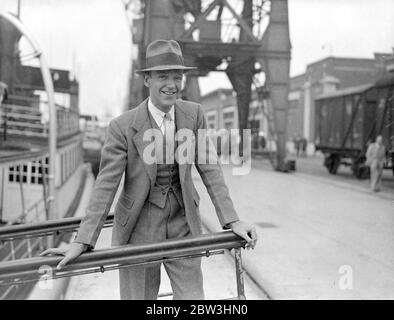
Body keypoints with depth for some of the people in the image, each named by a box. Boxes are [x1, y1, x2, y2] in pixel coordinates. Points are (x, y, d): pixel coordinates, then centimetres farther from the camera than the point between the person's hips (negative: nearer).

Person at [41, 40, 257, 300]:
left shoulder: (194, 114, -4)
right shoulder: (123, 127, -14)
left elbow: (209, 168, -3)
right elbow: (106, 185, -13)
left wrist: (232, 220, -11)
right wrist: (83, 242, -18)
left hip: (183, 222, 3)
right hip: (139, 226, -2)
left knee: (192, 297, 4)